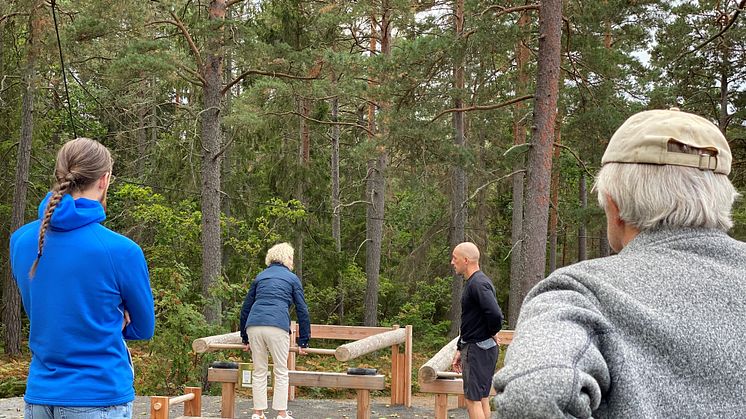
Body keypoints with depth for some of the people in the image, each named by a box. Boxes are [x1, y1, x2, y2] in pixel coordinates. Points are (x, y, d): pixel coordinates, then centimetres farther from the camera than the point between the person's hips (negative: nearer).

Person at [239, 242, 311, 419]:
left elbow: (246, 307, 26)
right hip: (277, 326, -3)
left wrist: (245, 338, 31)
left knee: (259, 371, 12)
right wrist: (303, 342, 16)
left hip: (253, 326, 4)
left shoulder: (260, 277, 25)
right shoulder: (292, 278, 15)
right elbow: (302, 310, 12)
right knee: (281, 372, 7)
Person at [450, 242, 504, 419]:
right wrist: (460, 350, 21)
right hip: (474, 347, 10)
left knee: (473, 399, -6)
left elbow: (495, 315, -32)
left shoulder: (478, 284, -18)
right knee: (482, 398, 15)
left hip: (478, 348, -10)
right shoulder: (472, 283, 14)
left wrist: (492, 333, -12)